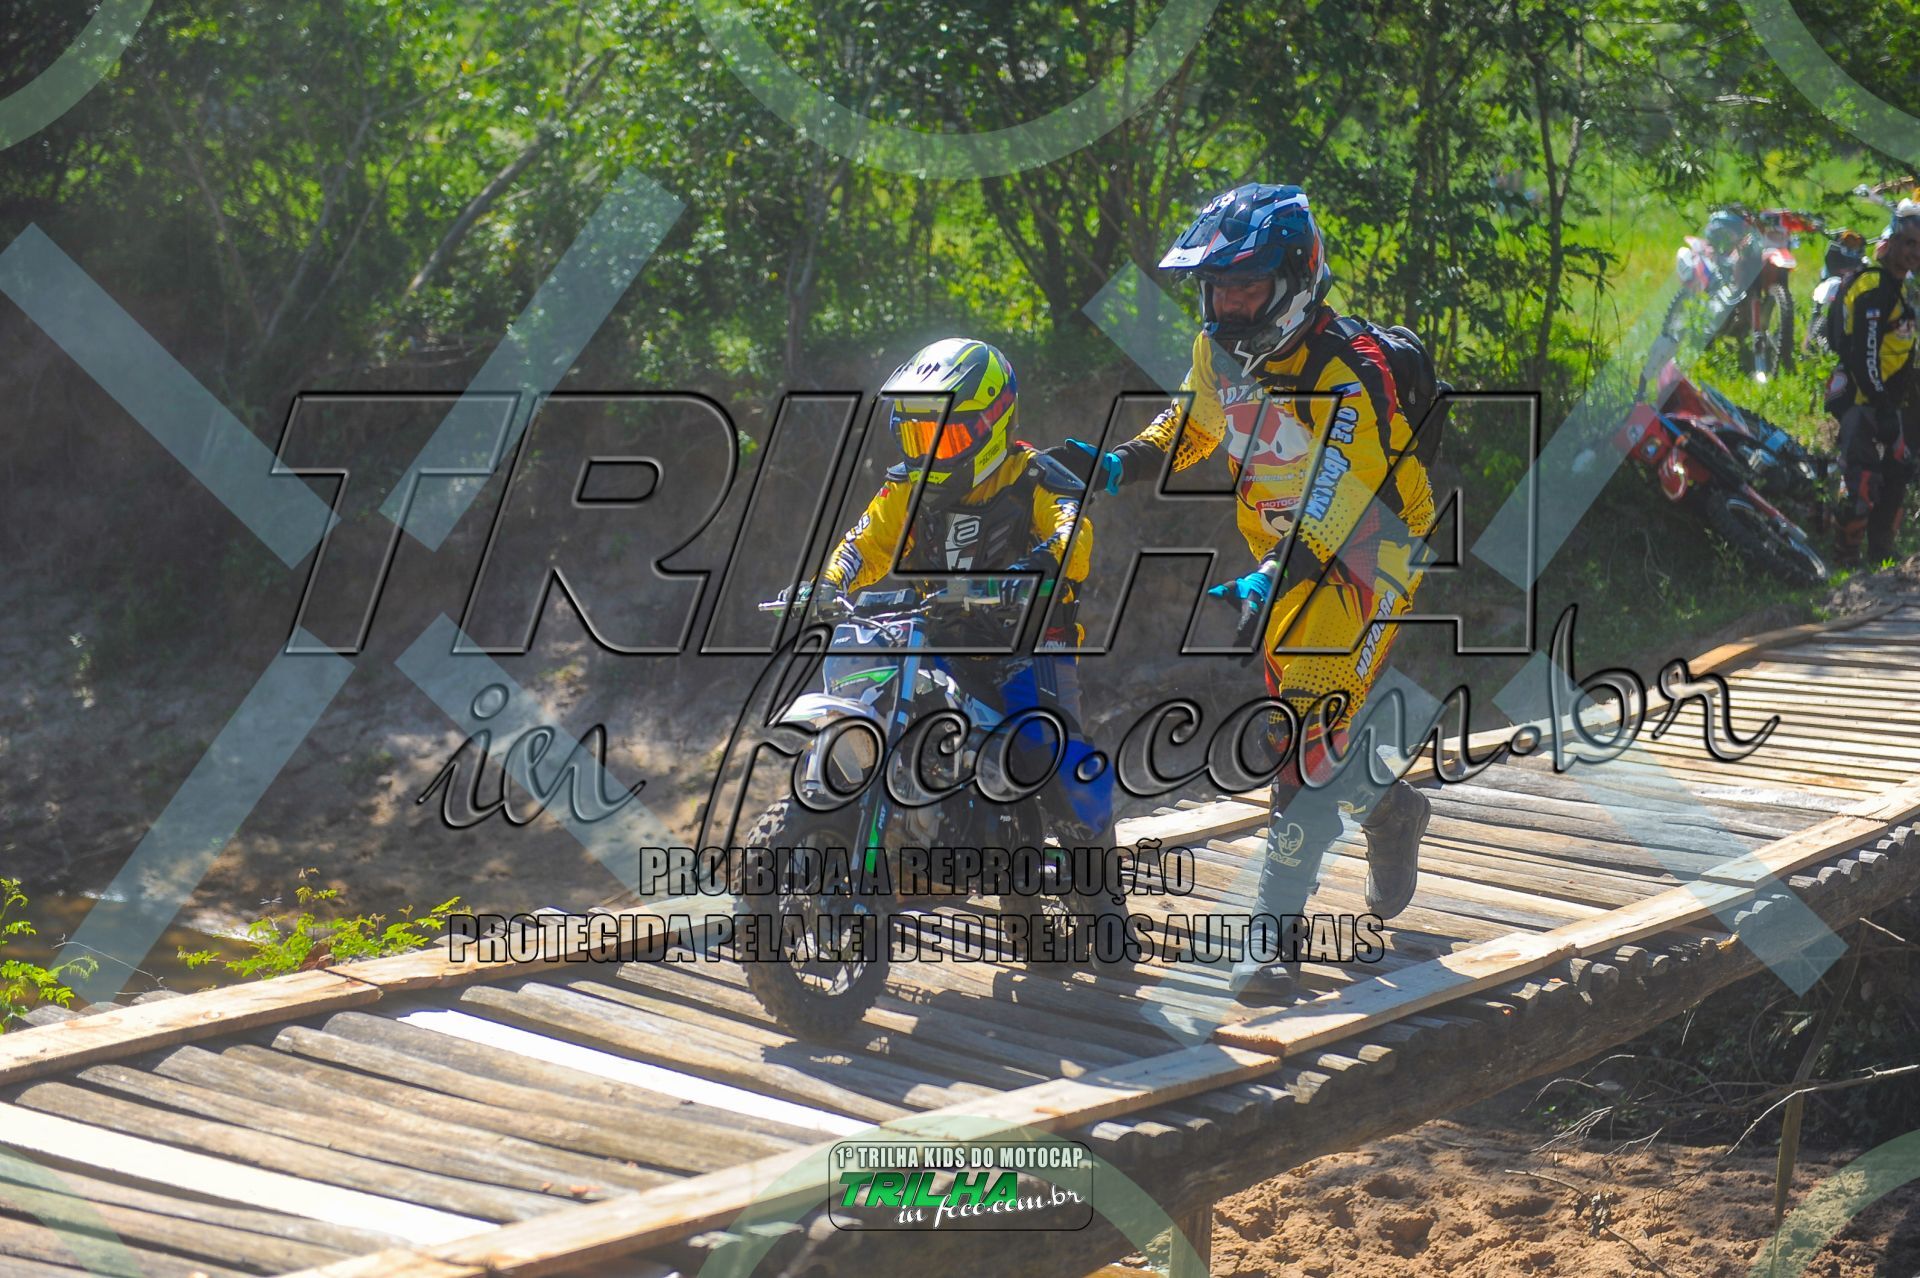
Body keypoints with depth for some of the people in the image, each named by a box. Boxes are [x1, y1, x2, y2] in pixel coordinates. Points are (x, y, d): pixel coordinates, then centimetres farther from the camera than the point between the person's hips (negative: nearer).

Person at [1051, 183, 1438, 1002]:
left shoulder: (1349, 373, -29)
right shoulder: (1219, 352, -5)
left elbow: (1335, 504, -37)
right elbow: (1194, 424, 14)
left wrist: (1270, 582, -50)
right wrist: (1119, 465, -4)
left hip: (1370, 558, -8)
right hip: (1291, 558, 8)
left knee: (1310, 731, -18)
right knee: (1294, 721, 18)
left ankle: (1278, 923, -16)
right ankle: (1389, 811, 46)